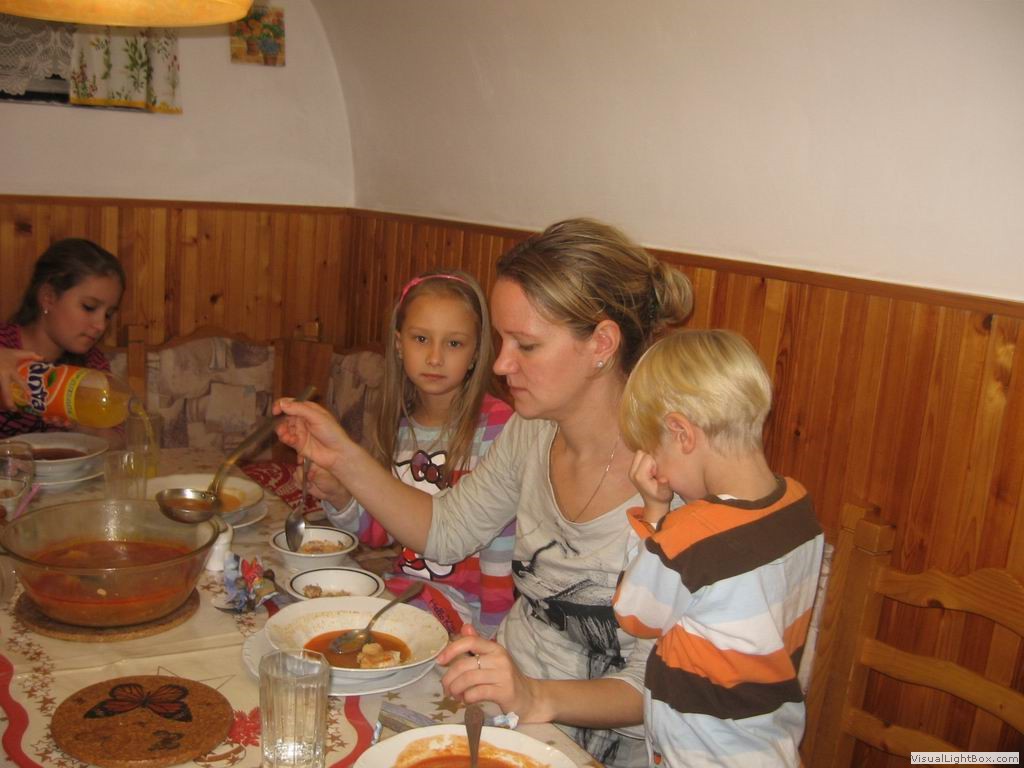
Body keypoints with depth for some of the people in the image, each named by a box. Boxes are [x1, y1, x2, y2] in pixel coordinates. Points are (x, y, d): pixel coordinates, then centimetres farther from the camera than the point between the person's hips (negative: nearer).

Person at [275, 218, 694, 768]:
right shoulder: (531, 432, -2)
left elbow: (653, 688, -19)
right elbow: (446, 530, 10)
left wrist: (537, 699, -35)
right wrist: (343, 456, 0)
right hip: (502, 704, 6)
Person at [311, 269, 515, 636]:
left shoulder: (495, 426, -16)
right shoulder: (397, 425, 4)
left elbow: (502, 544, -16)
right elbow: (380, 531, 12)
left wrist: (490, 635, -16)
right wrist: (340, 498, -7)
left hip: (465, 601, -6)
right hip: (403, 584, 6)